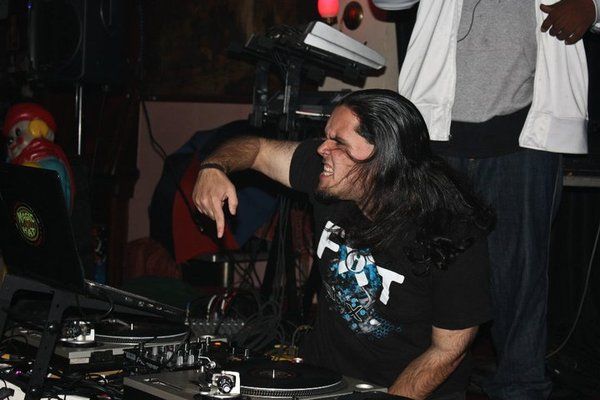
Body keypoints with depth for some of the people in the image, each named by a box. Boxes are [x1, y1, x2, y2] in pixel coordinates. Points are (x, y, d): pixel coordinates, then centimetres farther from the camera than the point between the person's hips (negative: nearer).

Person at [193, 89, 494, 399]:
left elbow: (447, 351, -16)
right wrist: (214, 168, -16)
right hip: (322, 367, 3)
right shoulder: (329, 175, -13)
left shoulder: (455, 237, -25)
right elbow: (258, 149, 4)